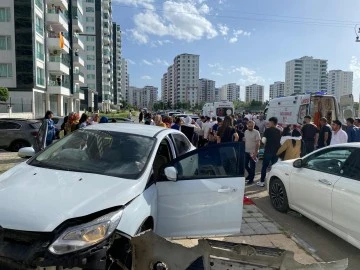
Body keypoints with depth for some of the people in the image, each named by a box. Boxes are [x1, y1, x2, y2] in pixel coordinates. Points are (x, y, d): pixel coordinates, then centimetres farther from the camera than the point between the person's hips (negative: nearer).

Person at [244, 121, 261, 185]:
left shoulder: (256, 132, -12)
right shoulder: (246, 132, 6)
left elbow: (258, 143, -14)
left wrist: (255, 153, -18)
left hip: (253, 152, -6)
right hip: (246, 152, 6)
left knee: (252, 167, 2)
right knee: (245, 165, 13)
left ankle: (251, 179, 17)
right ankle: (250, 174, 37)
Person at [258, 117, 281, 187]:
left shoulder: (268, 130, -7)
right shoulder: (279, 131, 4)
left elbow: (263, 140, -9)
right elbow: (281, 141, 8)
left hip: (268, 151, -4)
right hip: (276, 151, 4)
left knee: (264, 166, 7)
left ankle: (262, 181, 12)